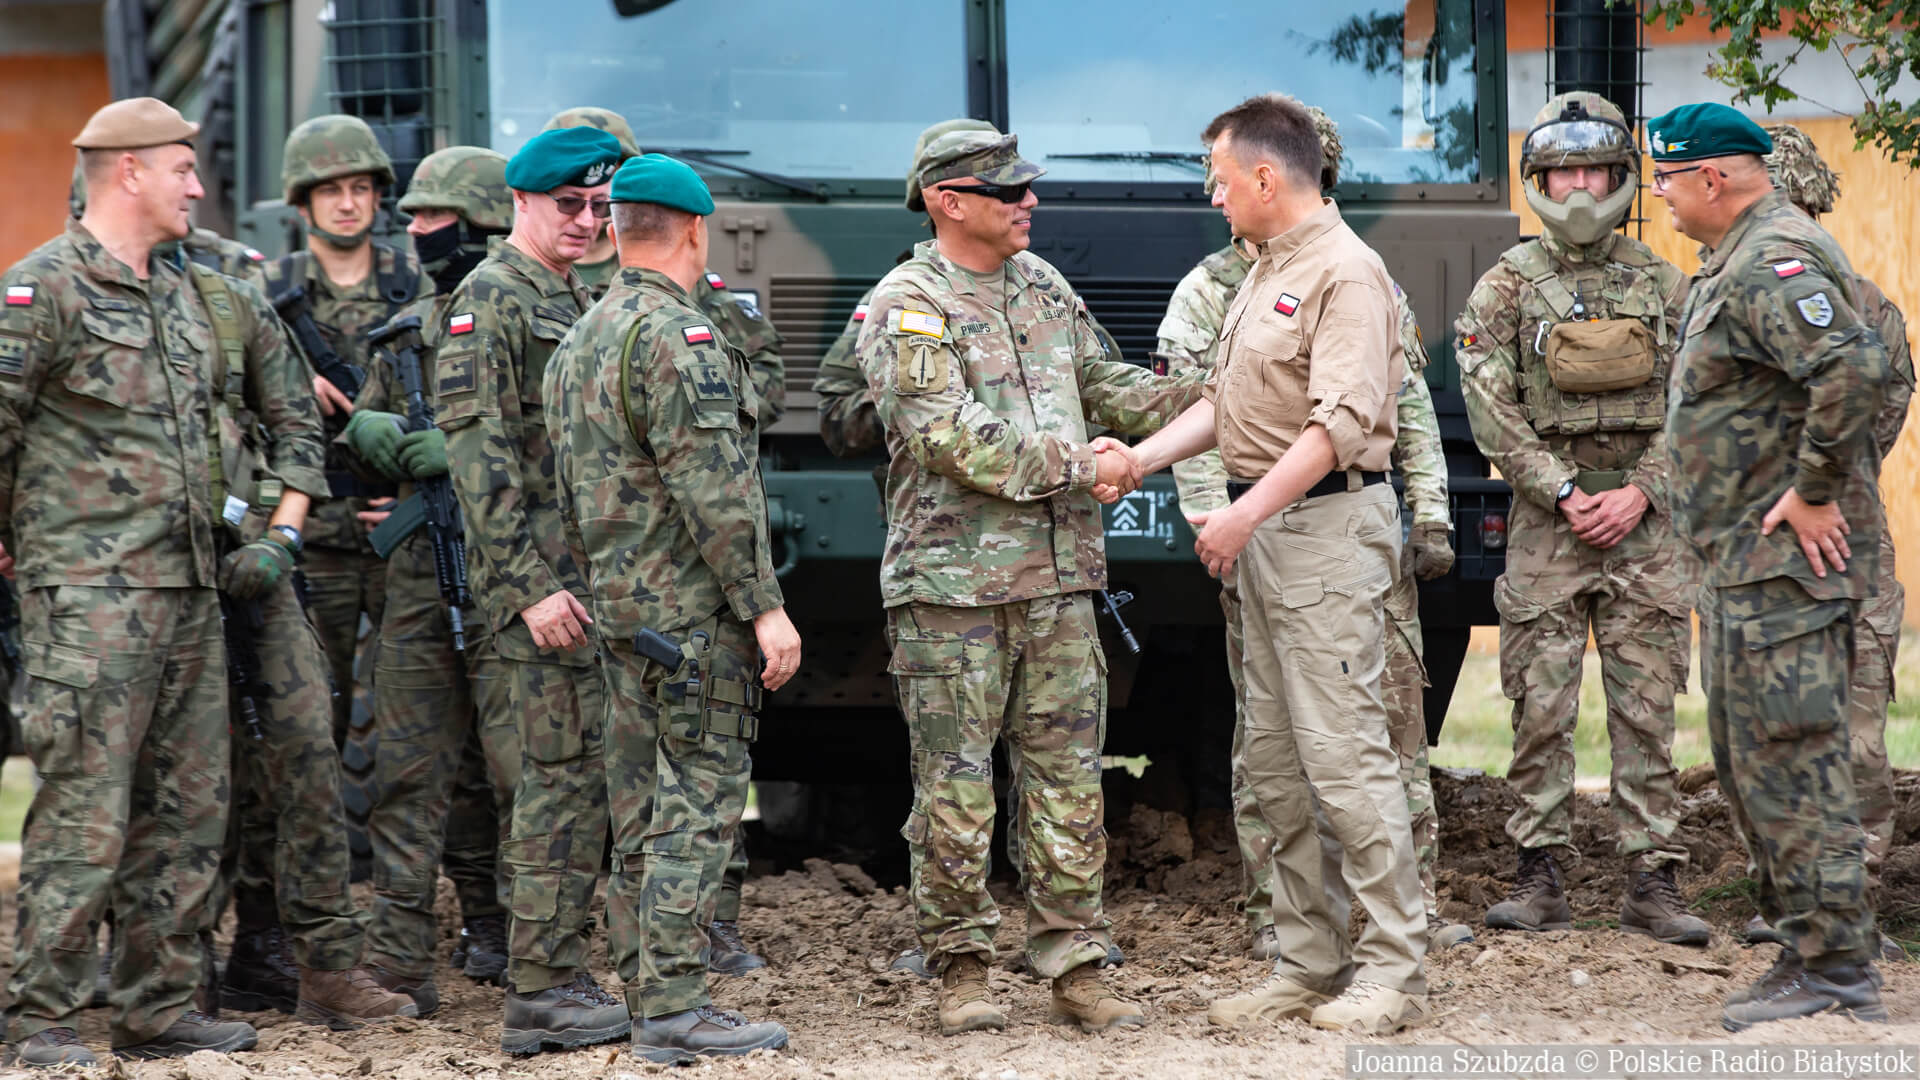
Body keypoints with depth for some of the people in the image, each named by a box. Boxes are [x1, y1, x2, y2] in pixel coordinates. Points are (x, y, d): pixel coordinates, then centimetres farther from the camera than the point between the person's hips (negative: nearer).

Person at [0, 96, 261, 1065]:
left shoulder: (179, 293, 17)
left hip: (189, 587, 8)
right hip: (90, 594, -8)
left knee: (188, 811, 9)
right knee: (85, 812, -9)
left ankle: (159, 1007, 16)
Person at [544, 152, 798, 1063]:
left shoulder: (576, 346, 16)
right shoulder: (675, 336, -14)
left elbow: (572, 494, 20)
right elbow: (713, 487, -19)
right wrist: (764, 605, -17)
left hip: (621, 608, 10)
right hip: (693, 610, -10)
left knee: (641, 811, 12)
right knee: (699, 801, -7)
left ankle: (648, 995, 16)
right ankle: (673, 1007, -9)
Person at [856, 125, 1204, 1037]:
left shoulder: (1041, 285, 13)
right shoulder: (907, 307, -8)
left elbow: (1102, 382, 21)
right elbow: (951, 439, -17)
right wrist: (1081, 465, -16)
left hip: (1058, 573, 6)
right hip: (953, 581, -6)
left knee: (1067, 773, 6)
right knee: (956, 783, 0)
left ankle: (1074, 964, 11)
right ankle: (960, 966, 10)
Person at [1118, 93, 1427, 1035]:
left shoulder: (1344, 272, -13)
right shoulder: (1264, 272, 18)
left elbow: (1341, 423, -22)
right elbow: (1224, 402, 22)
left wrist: (1244, 514, -24)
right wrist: (1136, 460, 12)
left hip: (1328, 525, -10)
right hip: (1263, 528, 10)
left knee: (1342, 747, -10)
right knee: (1273, 755, 10)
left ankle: (1394, 966, -5)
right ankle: (1309, 962, 16)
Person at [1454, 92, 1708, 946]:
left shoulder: (1662, 285, 9)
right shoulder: (1506, 288, 3)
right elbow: (1493, 416, -3)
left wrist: (1640, 492, -8)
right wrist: (1566, 496, -11)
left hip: (1645, 525, 1)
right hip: (1546, 523, -1)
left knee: (1648, 707, 1)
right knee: (1541, 707, -1)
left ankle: (1652, 881, 4)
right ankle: (1540, 879, 6)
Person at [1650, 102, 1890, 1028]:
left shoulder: (1774, 262, -17)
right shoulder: (1736, 262, 18)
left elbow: (1856, 370, -31)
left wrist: (1813, 493, -24)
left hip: (1786, 559, -11)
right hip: (1742, 560, 11)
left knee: (1790, 764, -9)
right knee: (1746, 765, 15)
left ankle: (1835, 977, -6)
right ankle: (1805, 945, 22)